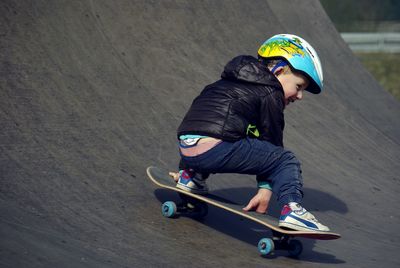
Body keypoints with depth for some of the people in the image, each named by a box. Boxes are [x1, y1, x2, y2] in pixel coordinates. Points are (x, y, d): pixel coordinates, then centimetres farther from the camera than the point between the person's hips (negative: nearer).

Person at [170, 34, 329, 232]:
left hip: (186, 149, 8)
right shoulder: (271, 93, 4)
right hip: (215, 149, -8)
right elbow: (272, 142, 4)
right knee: (287, 162, -2)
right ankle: (291, 210, -19)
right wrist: (266, 188, 9)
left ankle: (191, 176, 27)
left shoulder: (232, 83, 31)